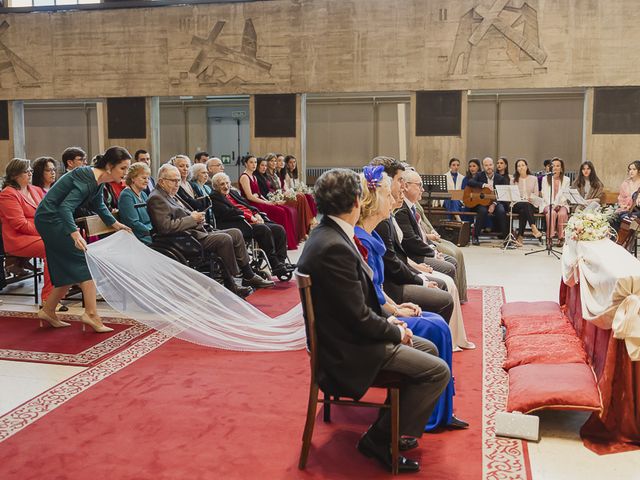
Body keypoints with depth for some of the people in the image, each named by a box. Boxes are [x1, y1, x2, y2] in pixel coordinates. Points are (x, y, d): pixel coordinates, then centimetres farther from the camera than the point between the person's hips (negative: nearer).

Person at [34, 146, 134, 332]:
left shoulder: (99, 180, 4)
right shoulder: (88, 179, -25)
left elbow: (98, 205, 22)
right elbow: (65, 207, -34)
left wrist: (115, 224, 22)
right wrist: (75, 234, -46)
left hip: (54, 219, 10)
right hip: (51, 218, -10)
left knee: (70, 269, 12)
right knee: (85, 260, -12)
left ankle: (48, 312, 23)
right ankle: (91, 313, -13)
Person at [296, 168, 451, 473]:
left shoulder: (328, 235, 3)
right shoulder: (334, 248, -28)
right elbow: (359, 318, -24)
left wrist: (387, 320, 4)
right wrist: (396, 331, -8)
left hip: (348, 334, 10)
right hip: (348, 349, -10)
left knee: (429, 349, 19)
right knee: (438, 371, -8)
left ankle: (393, 426, 28)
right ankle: (381, 440, 4)